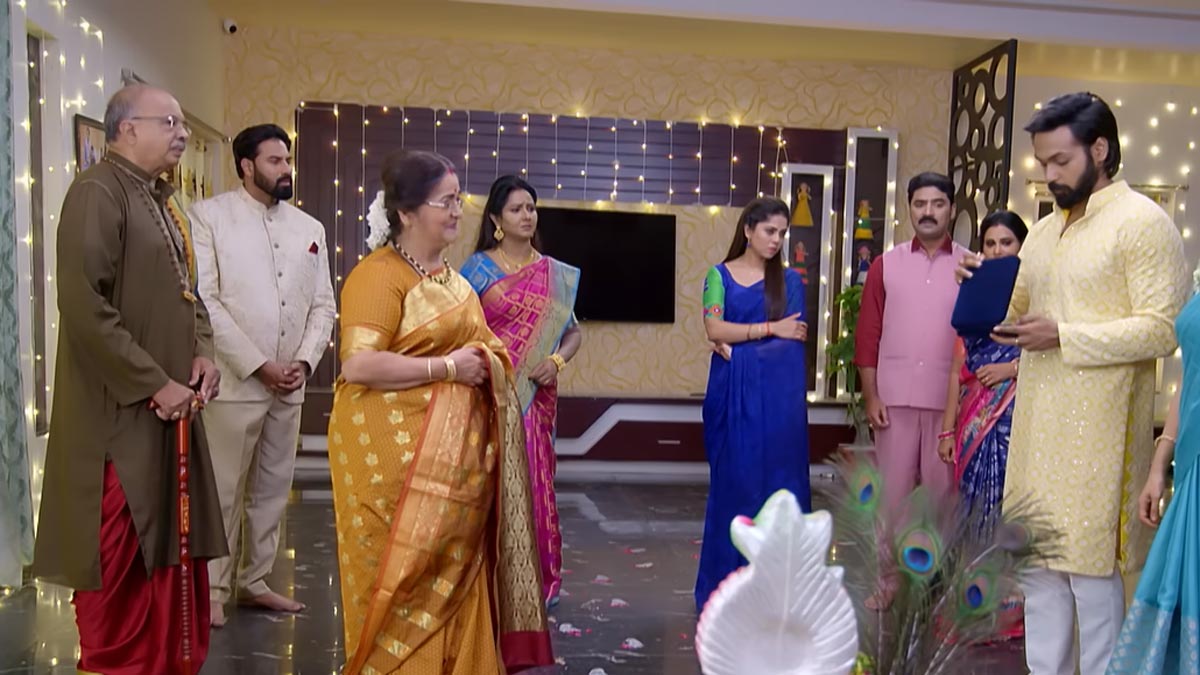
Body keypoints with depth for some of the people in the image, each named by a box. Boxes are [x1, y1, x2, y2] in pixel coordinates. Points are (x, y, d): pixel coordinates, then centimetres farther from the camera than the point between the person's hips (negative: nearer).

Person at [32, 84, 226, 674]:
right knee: (122, 557, 1)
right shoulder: (97, 192, -13)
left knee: (171, 541, 15)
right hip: (121, 410, -9)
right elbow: (84, 306, -22)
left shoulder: (162, 201, 15)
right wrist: (154, 385, -19)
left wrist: (203, 352, 2)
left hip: (171, 405, 9)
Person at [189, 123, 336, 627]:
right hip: (234, 380, -5)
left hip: (290, 384, 5)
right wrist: (258, 365, -14)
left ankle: (255, 581, 24)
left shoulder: (310, 228, 13)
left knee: (273, 489, 11)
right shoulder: (210, 216, -2)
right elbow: (204, 299, -10)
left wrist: (305, 361, -4)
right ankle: (213, 589, 15)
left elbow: (323, 305, 12)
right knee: (222, 490, 1)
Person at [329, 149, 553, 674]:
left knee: (450, 569, 14)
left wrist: (483, 362, 8)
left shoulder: (450, 276, 14)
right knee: (405, 572, 0)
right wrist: (447, 367, -19)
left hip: (454, 453, 8)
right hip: (398, 453, -8)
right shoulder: (379, 275, -14)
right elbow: (358, 364, -24)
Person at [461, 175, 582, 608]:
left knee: (535, 483, 5)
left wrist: (557, 360, -6)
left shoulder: (554, 274, 9)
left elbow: (573, 332, 12)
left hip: (536, 397, 2)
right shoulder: (478, 268, 1)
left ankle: (539, 579, 18)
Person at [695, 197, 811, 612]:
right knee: (732, 480, 2)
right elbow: (714, 330, -7)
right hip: (732, 394, -1)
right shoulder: (720, 275, 6)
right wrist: (769, 329, -10)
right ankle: (727, 581, 13)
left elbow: (792, 341, -3)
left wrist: (737, 346, -11)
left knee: (775, 478, 1)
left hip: (778, 395, 1)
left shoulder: (789, 281, 8)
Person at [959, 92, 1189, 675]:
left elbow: (1162, 328, -15)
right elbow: (1015, 314, 19)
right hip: (1036, 424, 7)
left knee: (1091, 570, 2)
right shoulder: (1044, 230, 15)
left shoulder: (1144, 222, -8)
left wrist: (1063, 336, -20)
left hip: (1095, 432, -7)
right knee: (1037, 566, 13)